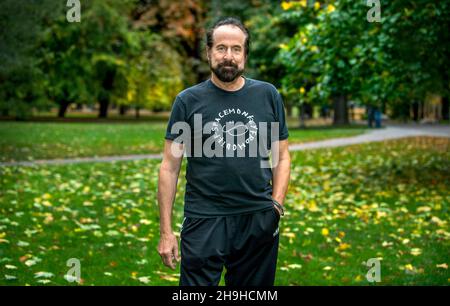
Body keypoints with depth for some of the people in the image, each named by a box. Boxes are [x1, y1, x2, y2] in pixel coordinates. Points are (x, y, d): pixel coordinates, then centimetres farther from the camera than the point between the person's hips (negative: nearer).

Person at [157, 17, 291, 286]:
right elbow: (170, 167, 0)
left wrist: (277, 205, -3)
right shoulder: (188, 101, 0)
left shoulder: (268, 95, 6)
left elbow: (281, 157, 11)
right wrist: (166, 231, -4)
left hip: (259, 222, 2)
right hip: (204, 221, -2)